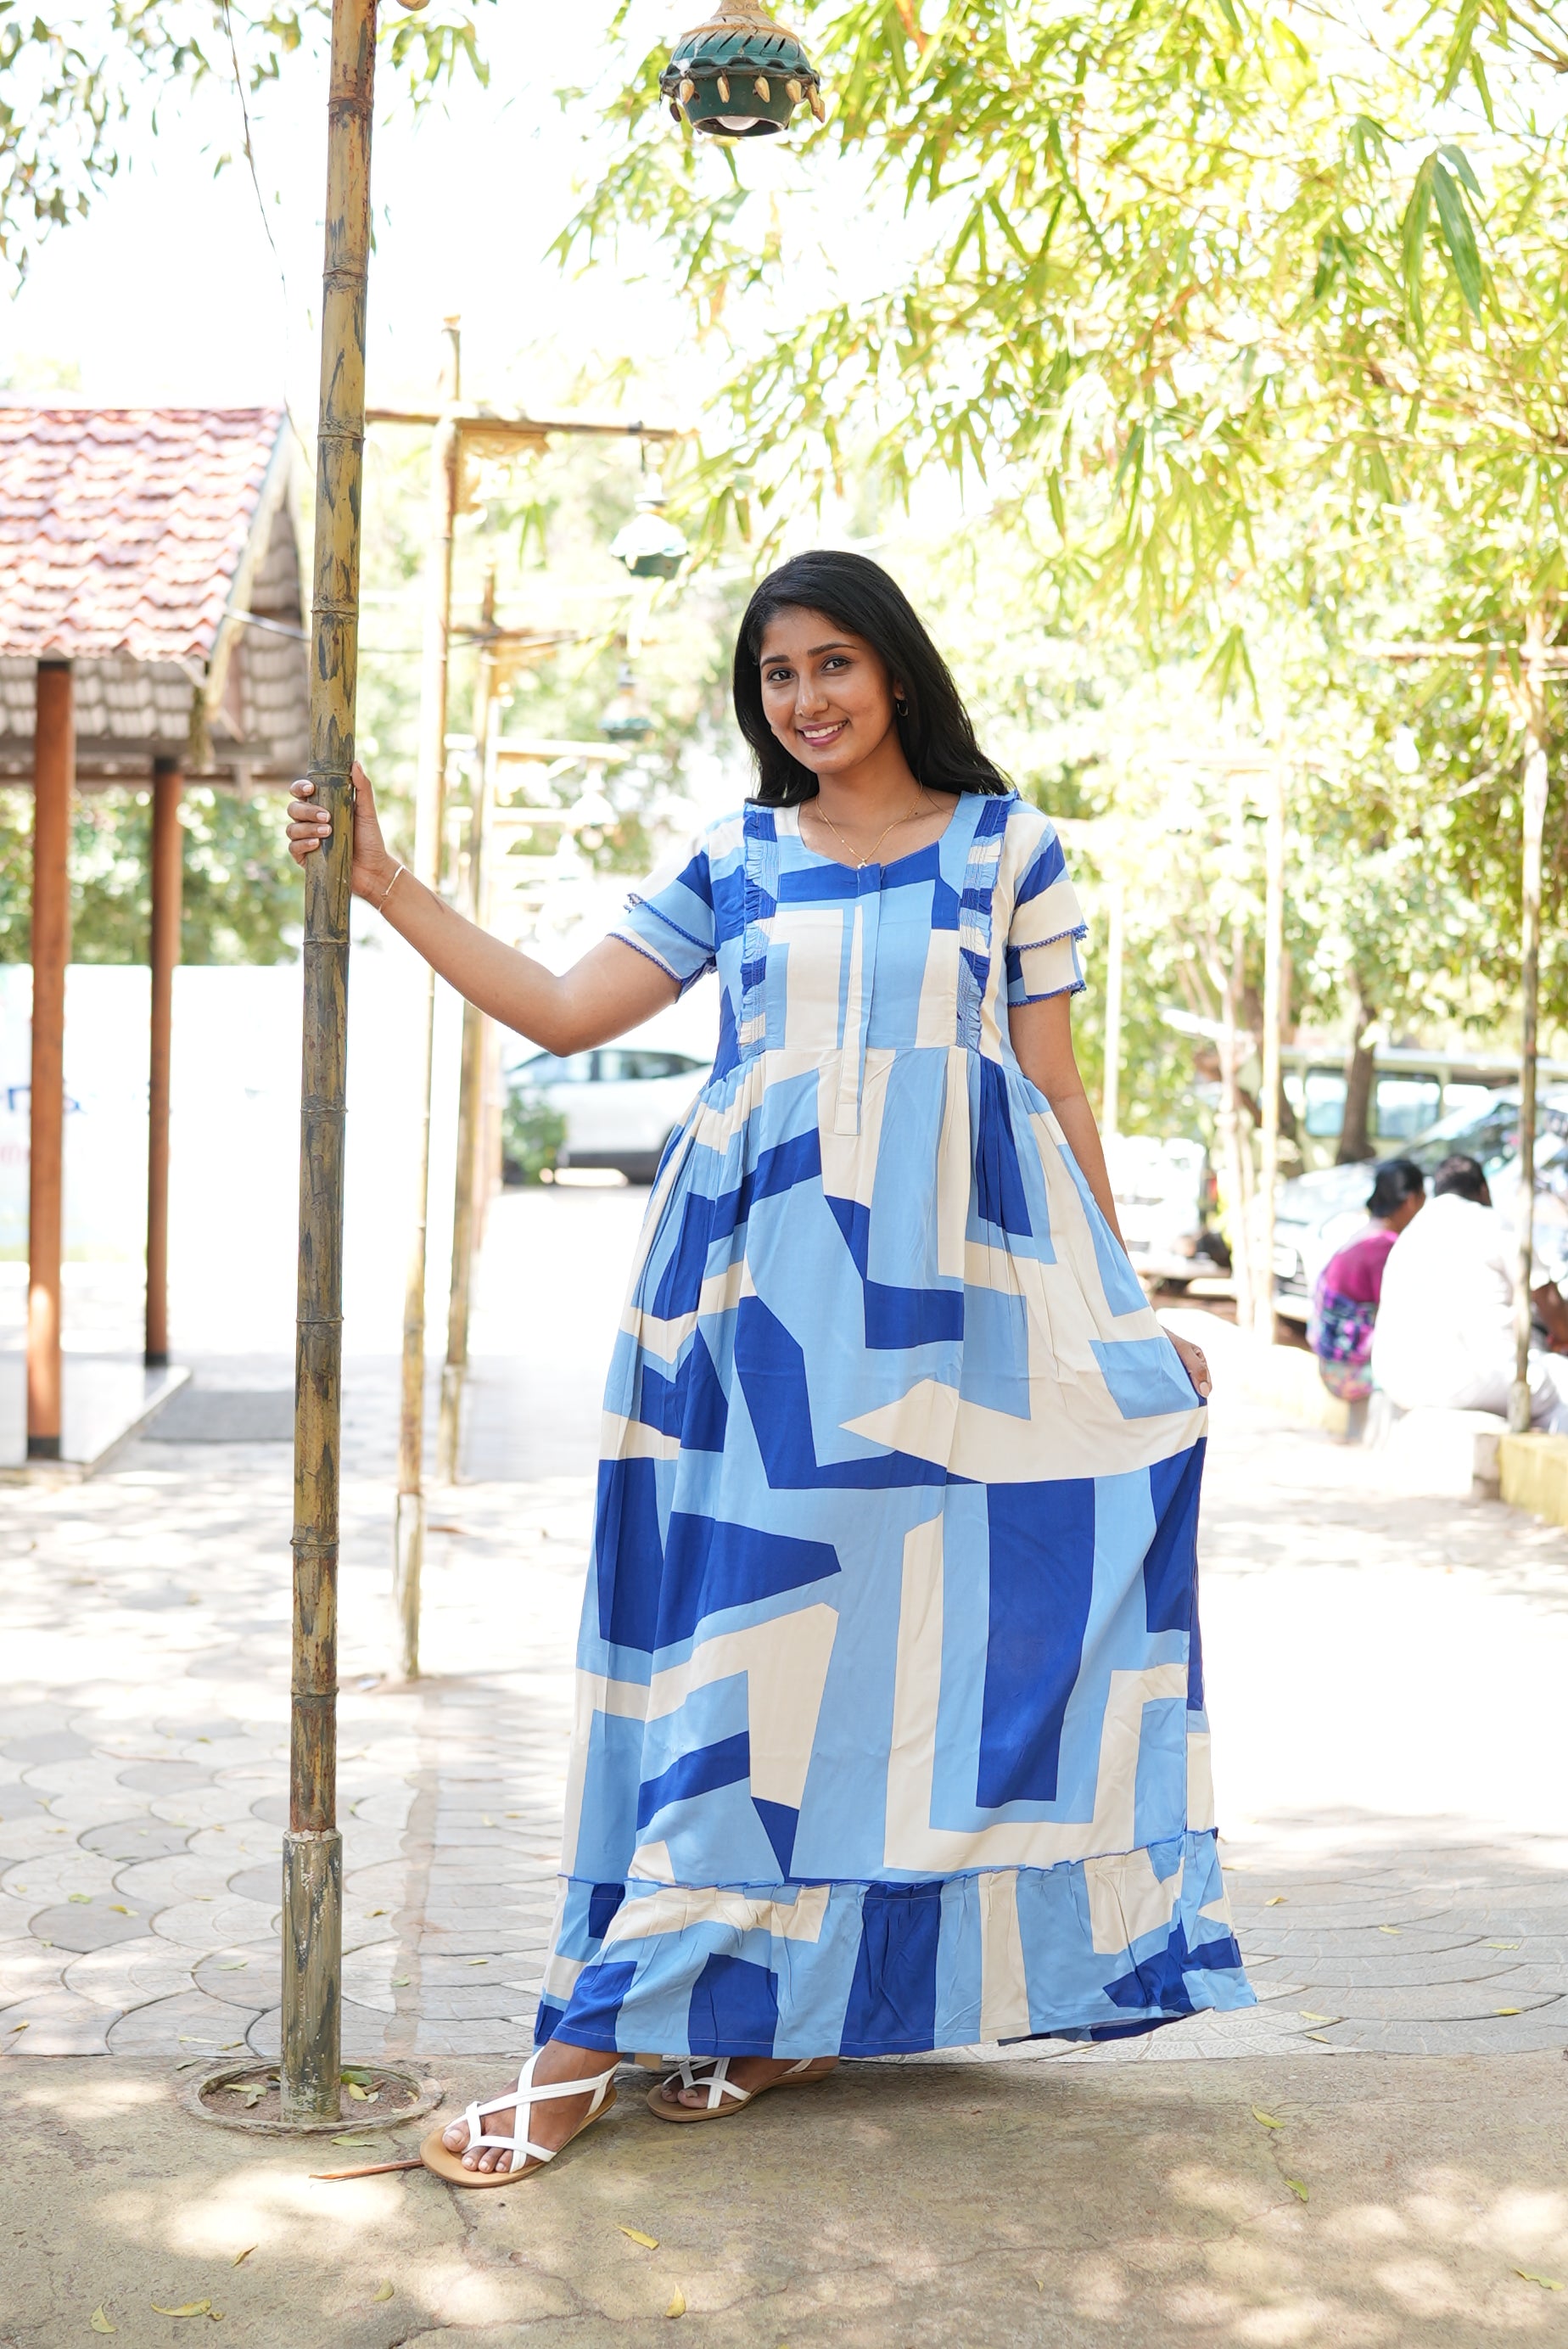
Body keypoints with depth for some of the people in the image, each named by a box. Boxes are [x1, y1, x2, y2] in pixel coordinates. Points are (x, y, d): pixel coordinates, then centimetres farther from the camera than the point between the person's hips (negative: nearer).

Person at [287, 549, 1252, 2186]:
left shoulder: (1007, 845, 8)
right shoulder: (733, 862, 12)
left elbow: (1056, 1089, 9)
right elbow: (563, 1012, 11)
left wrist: (1119, 1305, 7)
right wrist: (385, 884, 7)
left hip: (958, 1287, -1)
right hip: (763, 1288, 1)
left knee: (907, 1614, -3)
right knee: (747, 1616, -2)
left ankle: (810, 1998, 7)